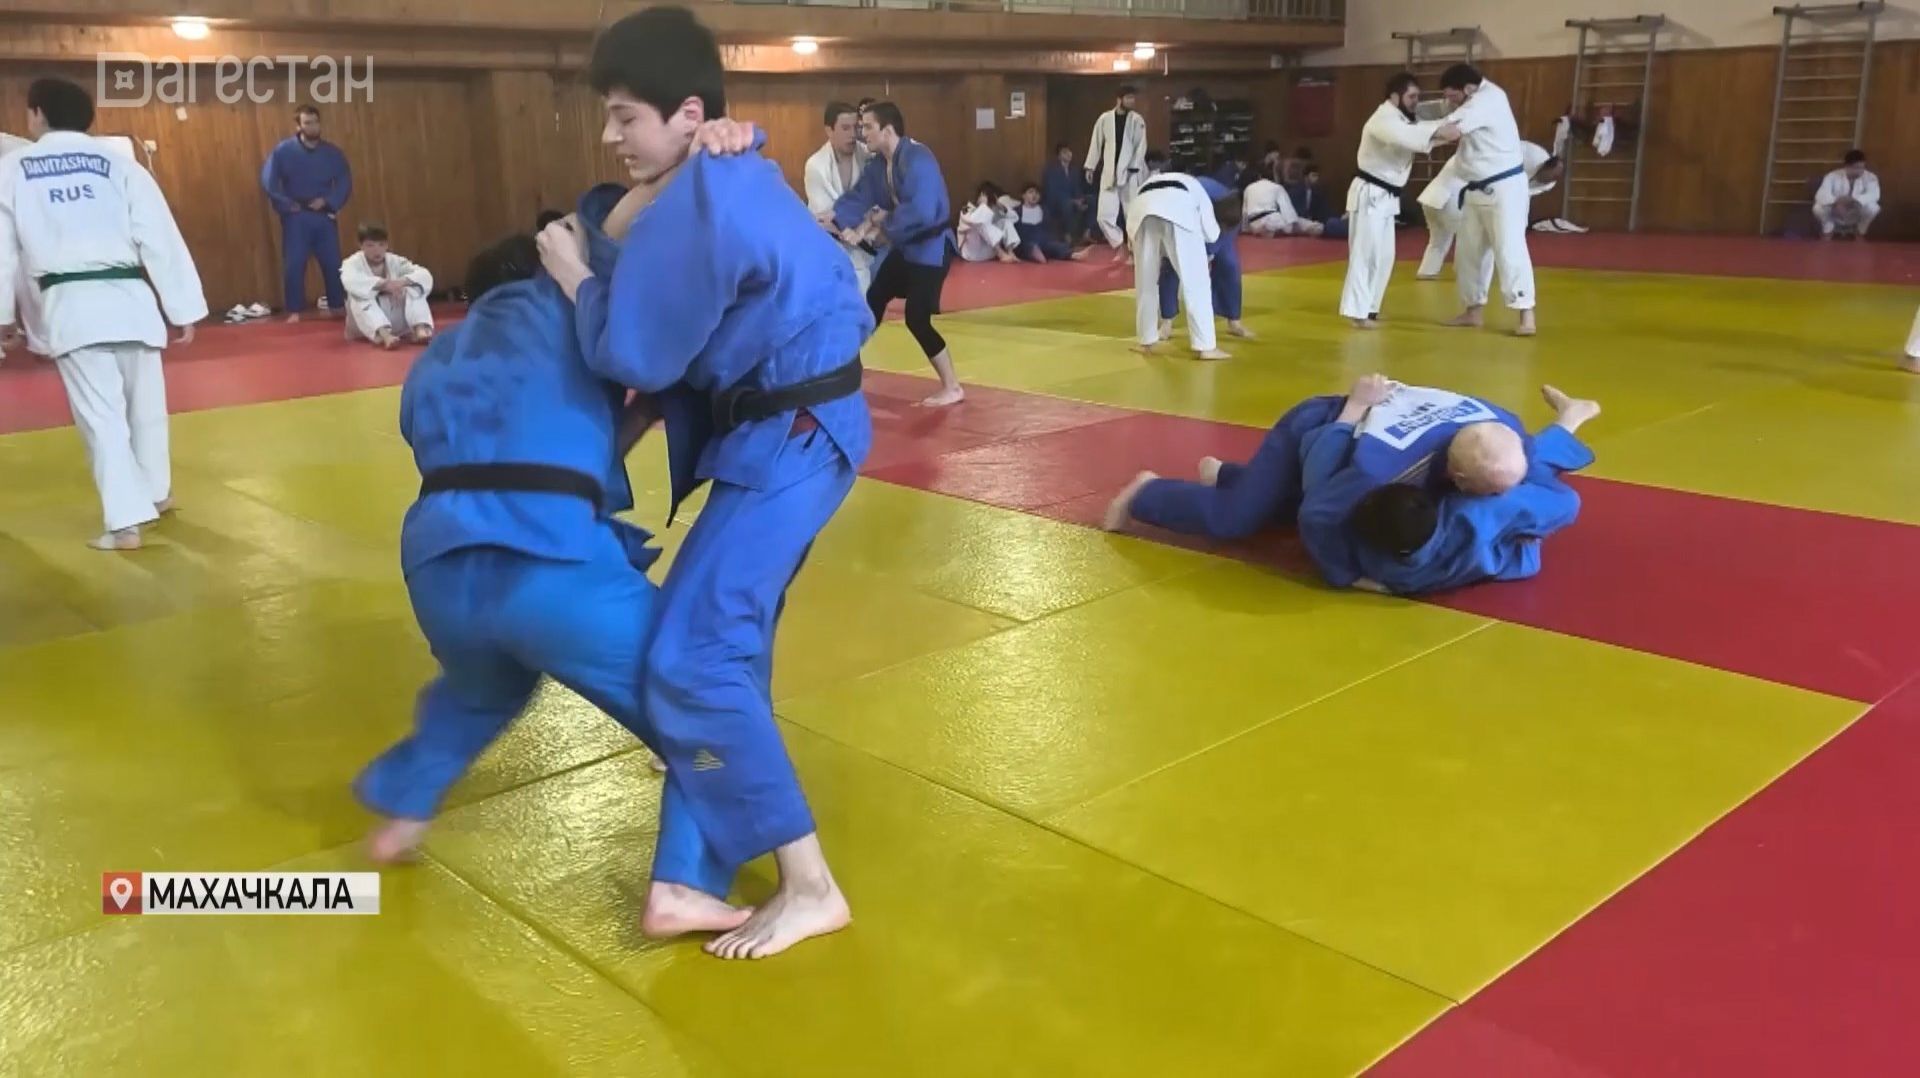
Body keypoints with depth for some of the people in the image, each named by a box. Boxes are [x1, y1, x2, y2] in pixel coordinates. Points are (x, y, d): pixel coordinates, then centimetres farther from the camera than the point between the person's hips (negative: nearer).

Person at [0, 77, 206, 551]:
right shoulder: (120, 165, 5)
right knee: (145, 402, 18)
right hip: (129, 298, 2)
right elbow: (161, 239, 1)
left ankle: (126, 522, -1)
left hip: (70, 306, -2)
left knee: (101, 413, 1)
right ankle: (156, 493, 37)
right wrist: (184, 308, 5)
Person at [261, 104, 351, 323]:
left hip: (324, 216, 2)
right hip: (296, 217, -2)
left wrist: (328, 201, -10)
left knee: (332, 263, 6)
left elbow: (345, 182, 3)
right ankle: (294, 311, 4)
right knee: (294, 265, -3)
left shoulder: (332, 152, 2)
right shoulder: (283, 150, -5)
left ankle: (337, 306, 20)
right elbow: (268, 181, -6)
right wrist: (286, 205, -11)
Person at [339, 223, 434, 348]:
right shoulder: (352, 263, -9)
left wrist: (403, 281, -33)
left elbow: (425, 277, -14)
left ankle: (420, 329, -39)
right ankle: (384, 335, -52)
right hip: (365, 324, -2)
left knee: (414, 290, -17)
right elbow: (350, 281, -34)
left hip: (395, 321, 2)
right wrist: (383, 284, -41)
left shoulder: (395, 261, -1)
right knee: (360, 298, -32)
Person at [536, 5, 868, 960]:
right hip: (797, 421, 11)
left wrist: (571, 274, -5)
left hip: (786, 441, -11)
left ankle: (810, 889, -7)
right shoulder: (735, 175, 8)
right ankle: (729, 796, 48)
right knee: (727, 624, 25)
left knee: (693, 658, -13)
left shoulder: (695, 206, -22)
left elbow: (633, 356, -21)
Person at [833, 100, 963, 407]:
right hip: (905, 245, 10)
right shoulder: (879, 163, 5)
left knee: (917, 318, -14)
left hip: (930, 245, -10)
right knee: (873, 302, 19)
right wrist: (834, 220, -20)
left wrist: (884, 220, -20)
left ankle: (952, 387, -2)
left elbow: (922, 212, -35)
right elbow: (858, 198, 0)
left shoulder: (917, 160, -25)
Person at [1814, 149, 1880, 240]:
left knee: (1872, 207, -30)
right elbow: (1821, 195, -30)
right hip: (1836, 217, -1)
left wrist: (1853, 199, -47)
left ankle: (1860, 232, 0)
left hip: (1856, 218, 1)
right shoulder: (1833, 176, -17)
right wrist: (1837, 201, -49)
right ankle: (1828, 230, 2)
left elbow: (1874, 195, -31)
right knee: (1819, 207, -30)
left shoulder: (1870, 177, -15)